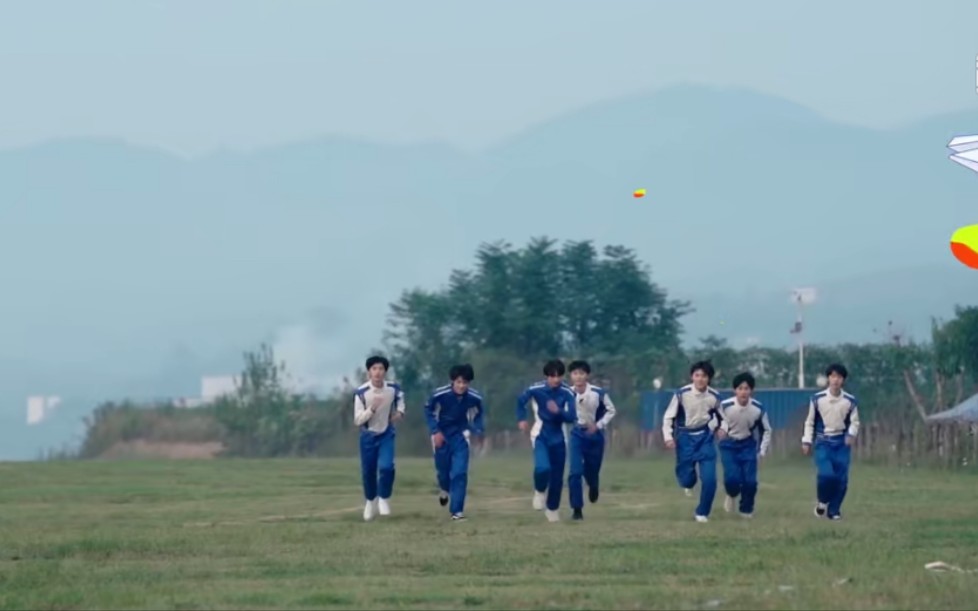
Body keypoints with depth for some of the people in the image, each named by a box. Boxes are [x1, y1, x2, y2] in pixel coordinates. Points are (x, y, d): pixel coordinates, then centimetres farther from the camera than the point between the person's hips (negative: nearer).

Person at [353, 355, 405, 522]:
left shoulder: (393, 388, -14)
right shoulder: (361, 392, -22)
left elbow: (400, 396, 13)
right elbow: (358, 420, -21)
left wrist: (400, 411, -4)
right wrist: (372, 408, -35)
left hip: (386, 434, 1)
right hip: (368, 436, -1)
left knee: (386, 467, -18)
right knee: (368, 471, 8)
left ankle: (384, 499, 5)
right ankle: (371, 501, 34)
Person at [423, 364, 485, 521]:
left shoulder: (474, 398, -20)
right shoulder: (439, 394, -26)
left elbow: (478, 414, 2)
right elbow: (428, 410, -7)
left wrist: (478, 430, -13)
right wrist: (435, 431, -13)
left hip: (460, 436, 0)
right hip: (442, 435, 0)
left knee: (460, 473, -11)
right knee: (443, 470, 13)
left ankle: (457, 511, -6)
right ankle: (444, 489, 50)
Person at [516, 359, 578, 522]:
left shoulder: (567, 393, -11)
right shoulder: (536, 389, -13)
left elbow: (572, 417, -15)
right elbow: (521, 401, 7)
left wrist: (558, 411, -32)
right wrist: (522, 419, -3)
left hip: (558, 437, 2)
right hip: (540, 435, -2)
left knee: (557, 476, 5)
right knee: (542, 468, -26)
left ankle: (552, 509, 25)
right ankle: (540, 491, 6)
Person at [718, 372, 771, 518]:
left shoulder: (758, 408, -19)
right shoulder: (725, 406, -23)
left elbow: (766, 430, -2)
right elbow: (721, 419, 0)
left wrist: (762, 451, -4)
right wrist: (721, 429, -21)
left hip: (748, 445, 1)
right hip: (729, 445, -1)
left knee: (750, 480, -10)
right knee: (732, 478, -17)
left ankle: (747, 509, 17)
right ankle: (732, 495, 20)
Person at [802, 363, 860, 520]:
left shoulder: (850, 401, -2)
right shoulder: (817, 399, -3)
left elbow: (855, 422, 3)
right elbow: (810, 422, 5)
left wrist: (851, 434, -18)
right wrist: (807, 441, 1)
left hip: (842, 442, 2)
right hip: (823, 442, -2)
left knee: (841, 479, -3)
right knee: (826, 474, -19)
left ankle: (833, 510, 11)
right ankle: (822, 501, 9)